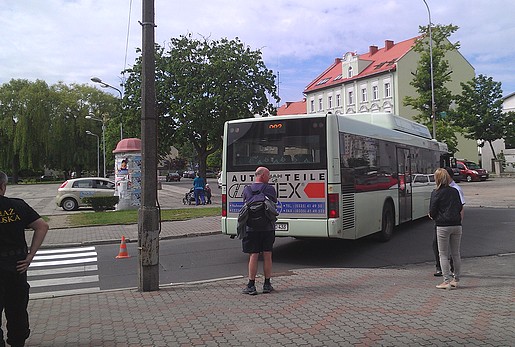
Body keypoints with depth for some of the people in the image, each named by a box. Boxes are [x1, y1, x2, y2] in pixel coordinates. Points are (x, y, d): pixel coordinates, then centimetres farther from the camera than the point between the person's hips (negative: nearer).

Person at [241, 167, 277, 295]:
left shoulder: (246, 190, 3)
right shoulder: (270, 189, -3)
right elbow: (274, 204, -2)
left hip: (251, 228, 1)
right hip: (268, 227, -1)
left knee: (253, 256, 3)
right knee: (267, 256, 7)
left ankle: (251, 286, 3)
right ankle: (267, 285, 14)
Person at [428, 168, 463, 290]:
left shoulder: (436, 193, -7)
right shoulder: (455, 191, 6)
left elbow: (432, 211, -7)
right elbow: (460, 208, 12)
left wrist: (433, 216, 12)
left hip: (443, 226, -5)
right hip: (457, 225, 5)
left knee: (443, 254, 2)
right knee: (456, 253, 12)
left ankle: (447, 281, 0)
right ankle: (456, 279, 19)